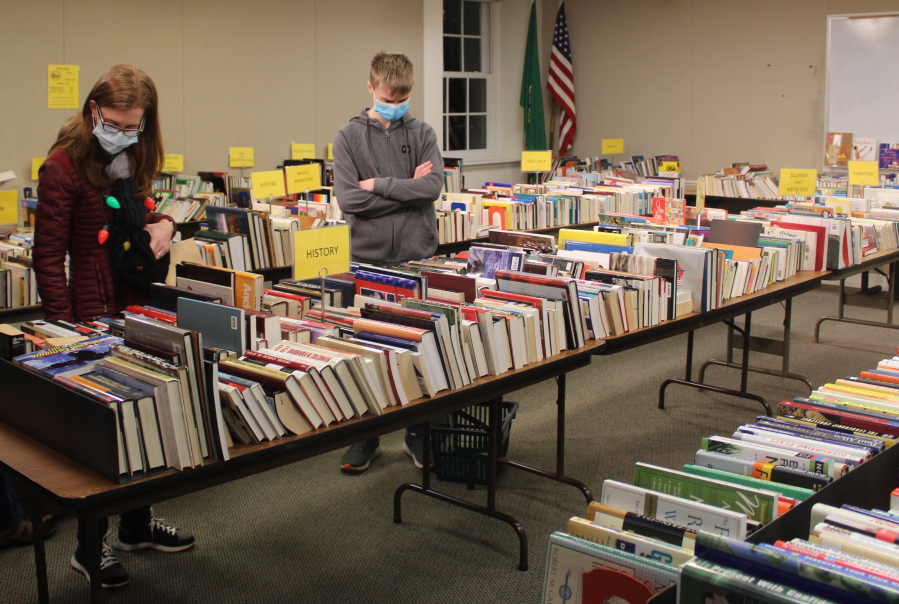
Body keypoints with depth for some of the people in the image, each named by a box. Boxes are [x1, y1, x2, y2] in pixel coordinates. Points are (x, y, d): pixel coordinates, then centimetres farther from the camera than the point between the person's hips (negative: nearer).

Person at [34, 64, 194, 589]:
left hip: (140, 310, 7)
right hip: (94, 318, -7)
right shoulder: (63, 168, -14)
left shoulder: (134, 161, 9)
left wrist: (164, 222, 0)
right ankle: (90, 546, 19)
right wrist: (66, 329, -19)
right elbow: (48, 257, -15)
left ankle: (136, 525, 34)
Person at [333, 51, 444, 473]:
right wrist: (408, 189, -8)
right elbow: (349, 200, -10)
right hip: (369, 259, 0)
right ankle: (367, 436, 19)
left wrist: (379, 185, -11)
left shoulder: (422, 134, 6)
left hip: (418, 256, 1)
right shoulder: (348, 138, 2)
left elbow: (433, 186, -10)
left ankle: (418, 433, 21)